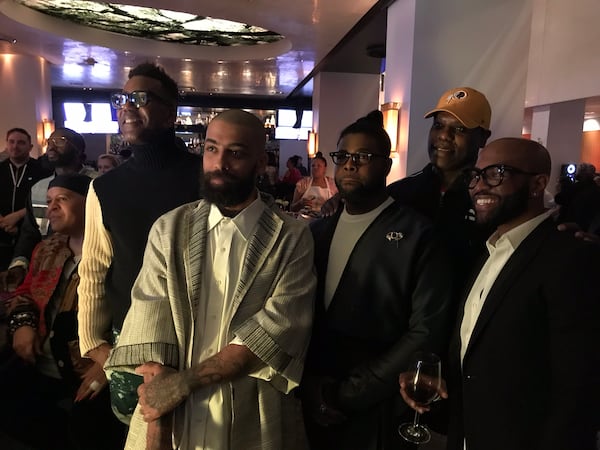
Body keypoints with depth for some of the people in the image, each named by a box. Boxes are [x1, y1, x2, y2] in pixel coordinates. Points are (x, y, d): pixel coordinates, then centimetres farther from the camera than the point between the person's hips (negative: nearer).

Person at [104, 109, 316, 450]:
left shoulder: (293, 239, -7)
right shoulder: (169, 230, 0)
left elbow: (278, 330, -17)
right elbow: (149, 324, -8)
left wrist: (183, 381, -19)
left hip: (254, 423, -1)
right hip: (172, 417, 2)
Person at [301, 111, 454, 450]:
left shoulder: (419, 235, -11)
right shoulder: (318, 231, 5)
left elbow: (426, 333, -16)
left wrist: (347, 395, -14)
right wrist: (311, 384, -5)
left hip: (375, 415, -4)